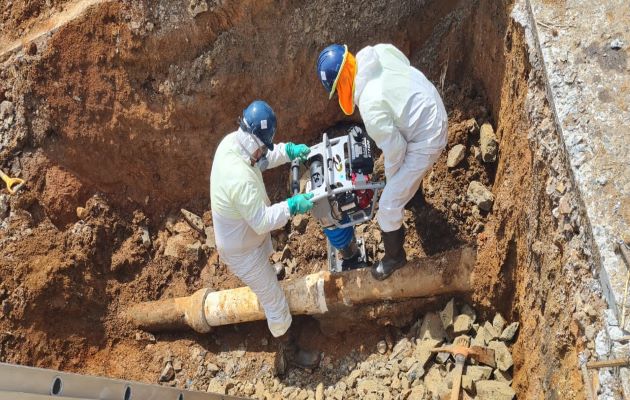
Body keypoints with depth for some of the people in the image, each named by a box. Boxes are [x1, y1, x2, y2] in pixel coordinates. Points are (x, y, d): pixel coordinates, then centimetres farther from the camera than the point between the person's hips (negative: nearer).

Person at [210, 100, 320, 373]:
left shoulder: (231, 141, -15)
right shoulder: (241, 179, -42)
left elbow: (262, 158, 5)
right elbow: (262, 221, -34)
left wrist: (288, 151, -7)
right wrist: (292, 206, -30)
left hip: (247, 234, 10)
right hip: (242, 250, -9)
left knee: (265, 273, 37)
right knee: (275, 302, 9)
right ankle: (290, 351, 30)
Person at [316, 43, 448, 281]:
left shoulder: (371, 107, -34)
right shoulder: (376, 52, -14)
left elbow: (394, 147, -23)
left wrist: (390, 176, -1)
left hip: (426, 140, -8)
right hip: (432, 108, 9)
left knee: (389, 205, 3)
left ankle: (395, 255, 27)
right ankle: (410, 186, 73)